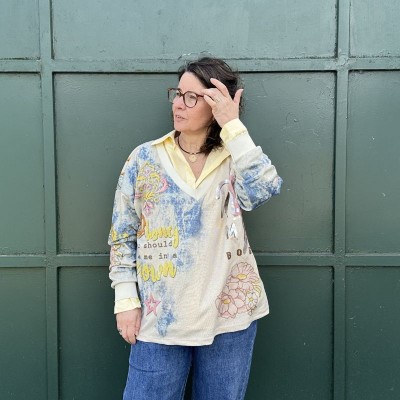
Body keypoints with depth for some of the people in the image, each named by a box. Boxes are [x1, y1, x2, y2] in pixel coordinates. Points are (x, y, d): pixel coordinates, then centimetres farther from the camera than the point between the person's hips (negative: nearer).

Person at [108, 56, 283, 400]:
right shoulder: (145, 159, -1)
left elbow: (264, 189, -23)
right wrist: (126, 300, -2)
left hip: (229, 313, 1)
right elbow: (122, 236, 2)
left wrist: (233, 126, -21)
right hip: (160, 317, 0)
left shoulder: (233, 159, 0)